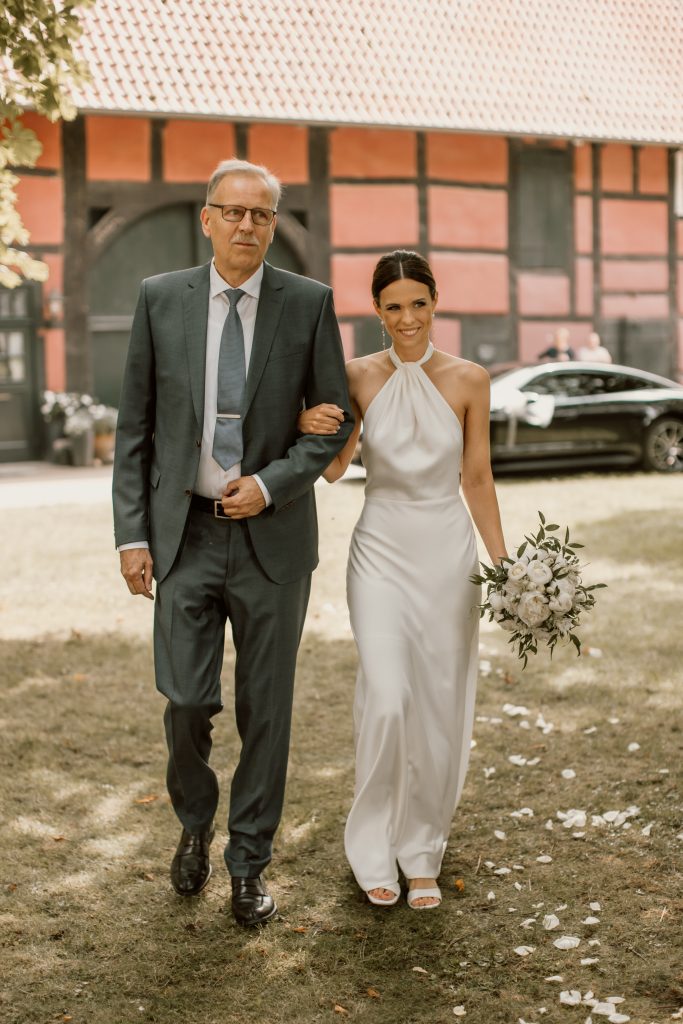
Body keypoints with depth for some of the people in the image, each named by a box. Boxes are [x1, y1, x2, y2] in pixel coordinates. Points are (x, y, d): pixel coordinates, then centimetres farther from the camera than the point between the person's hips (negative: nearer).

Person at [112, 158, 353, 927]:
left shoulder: (309, 303, -1)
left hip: (272, 536, 0)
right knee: (187, 699, -1)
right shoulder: (160, 299, 1)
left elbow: (335, 422, 2)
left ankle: (248, 863, 25)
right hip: (184, 533, 1)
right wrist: (132, 533, -2)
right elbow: (135, 425, 3)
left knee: (265, 709, 7)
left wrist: (270, 484, -13)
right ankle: (195, 821, 31)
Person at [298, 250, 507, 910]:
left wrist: (501, 563, 3)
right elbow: (333, 467, -3)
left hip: (448, 553, 1)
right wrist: (310, 428, -24)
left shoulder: (467, 380, -2)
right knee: (387, 701, -12)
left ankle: (422, 854, 24)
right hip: (381, 551, -1)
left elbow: (477, 477, 4)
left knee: (440, 710, 6)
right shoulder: (360, 376, -1)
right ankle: (375, 847, 10)